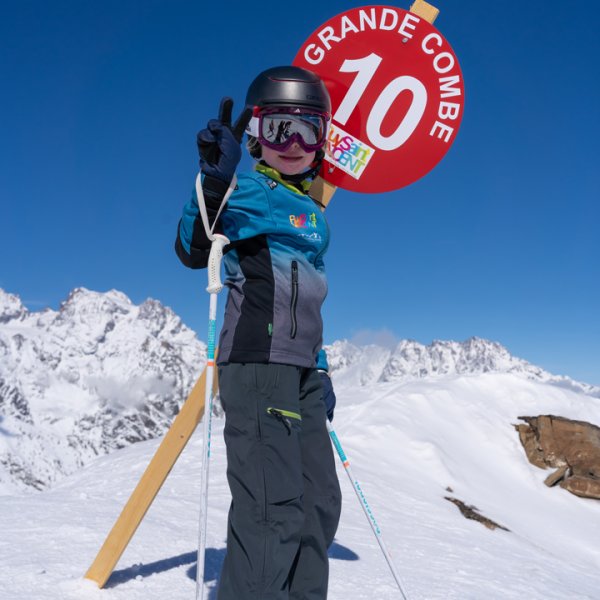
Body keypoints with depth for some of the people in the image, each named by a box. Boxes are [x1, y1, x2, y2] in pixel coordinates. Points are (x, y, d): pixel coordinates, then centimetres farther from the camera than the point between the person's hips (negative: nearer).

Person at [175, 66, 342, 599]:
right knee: (274, 508, -14)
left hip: (298, 367, 9)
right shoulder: (249, 190, -3)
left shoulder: (311, 210, 20)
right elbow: (194, 250, -20)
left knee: (320, 501, 13)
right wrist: (215, 179, -35)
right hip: (257, 360, -9)